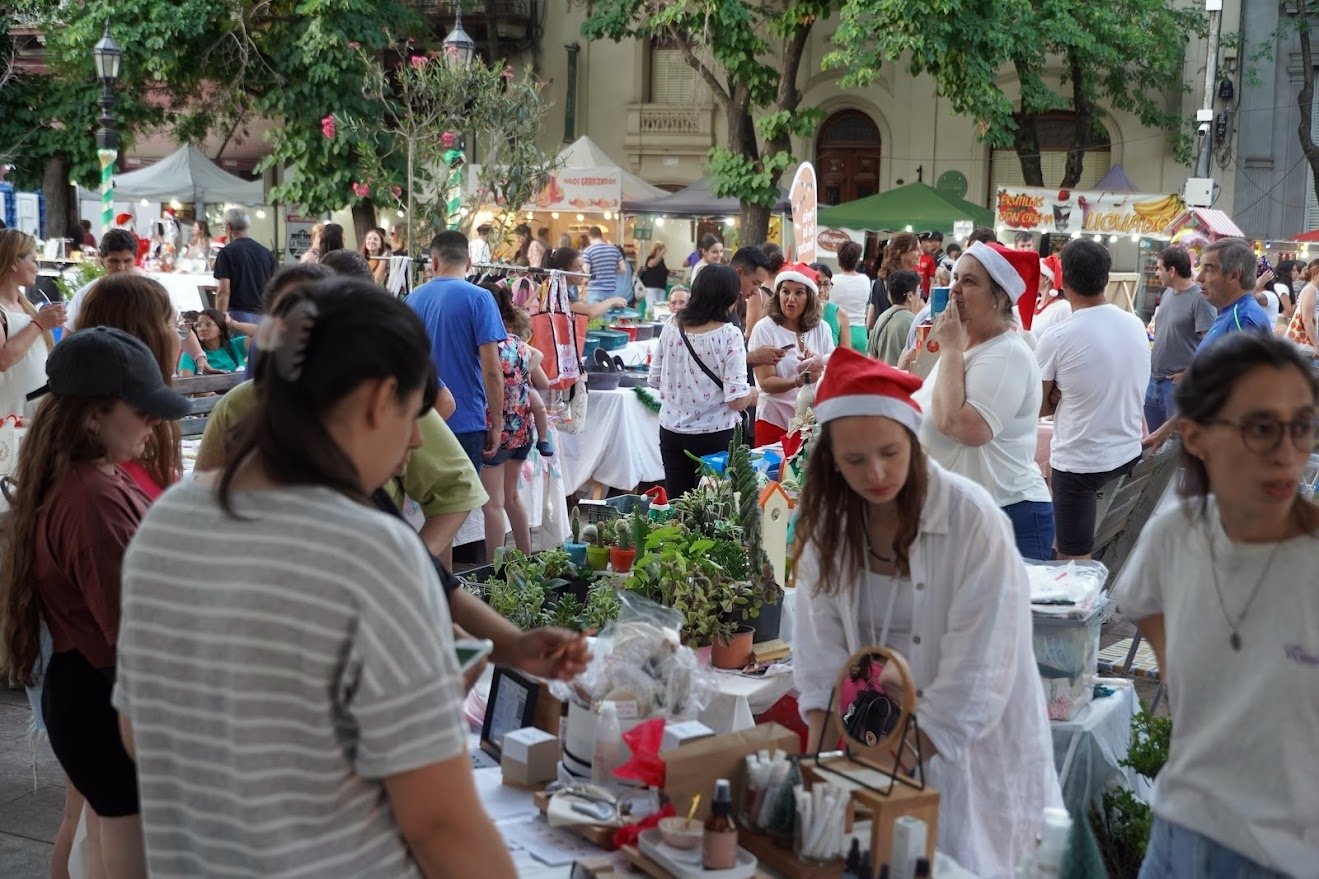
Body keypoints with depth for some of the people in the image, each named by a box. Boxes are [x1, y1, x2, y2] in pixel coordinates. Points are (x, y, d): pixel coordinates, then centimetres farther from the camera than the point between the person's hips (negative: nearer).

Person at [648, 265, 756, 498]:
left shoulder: (671, 327, 0)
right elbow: (737, 400, -16)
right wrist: (752, 394, 4)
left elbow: (655, 380, 9)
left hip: (672, 432, 5)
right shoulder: (729, 335, -14)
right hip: (716, 435, -5)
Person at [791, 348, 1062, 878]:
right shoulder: (830, 520, -3)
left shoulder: (973, 520, -19)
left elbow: (977, 666, -19)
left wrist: (909, 752, -19)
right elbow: (820, 640, -2)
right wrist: (819, 745, -11)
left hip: (961, 750, -4)